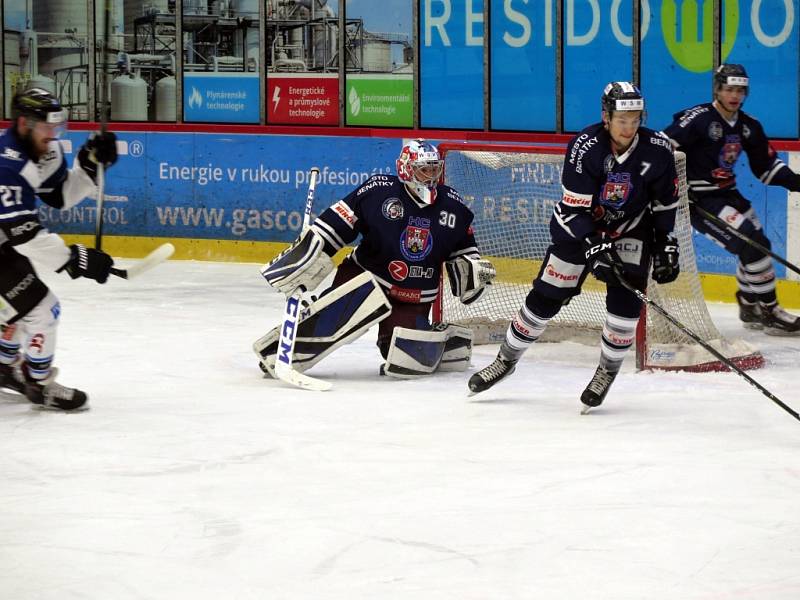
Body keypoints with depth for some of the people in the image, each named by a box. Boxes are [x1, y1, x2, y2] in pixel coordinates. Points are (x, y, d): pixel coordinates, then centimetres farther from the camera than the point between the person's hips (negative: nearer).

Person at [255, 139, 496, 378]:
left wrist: (474, 269, -8)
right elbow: (335, 224, -12)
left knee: (414, 358, -18)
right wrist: (303, 251, -20)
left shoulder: (453, 206, 0)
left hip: (414, 302, 3)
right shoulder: (379, 190, -14)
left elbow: (463, 251, 12)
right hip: (364, 276, -3)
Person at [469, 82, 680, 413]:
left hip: (631, 228, 1)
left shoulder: (657, 150, -18)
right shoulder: (585, 147, -26)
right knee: (545, 296, 0)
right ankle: (506, 360, 20)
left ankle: (607, 371, 3)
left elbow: (665, 202, -1)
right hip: (579, 226, -1)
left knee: (625, 297, -17)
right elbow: (574, 210, -25)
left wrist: (665, 245, -3)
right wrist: (595, 248, -35)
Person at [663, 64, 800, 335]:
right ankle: (769, 312, -8)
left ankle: (750, 309, 27)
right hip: (699, 199, -8)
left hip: (727, 193, 9)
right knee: (753, 244, -16)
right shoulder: (698, 118, -16)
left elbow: (766, 166, 14)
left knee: (757, 244, 10)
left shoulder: (748, 126, 7)